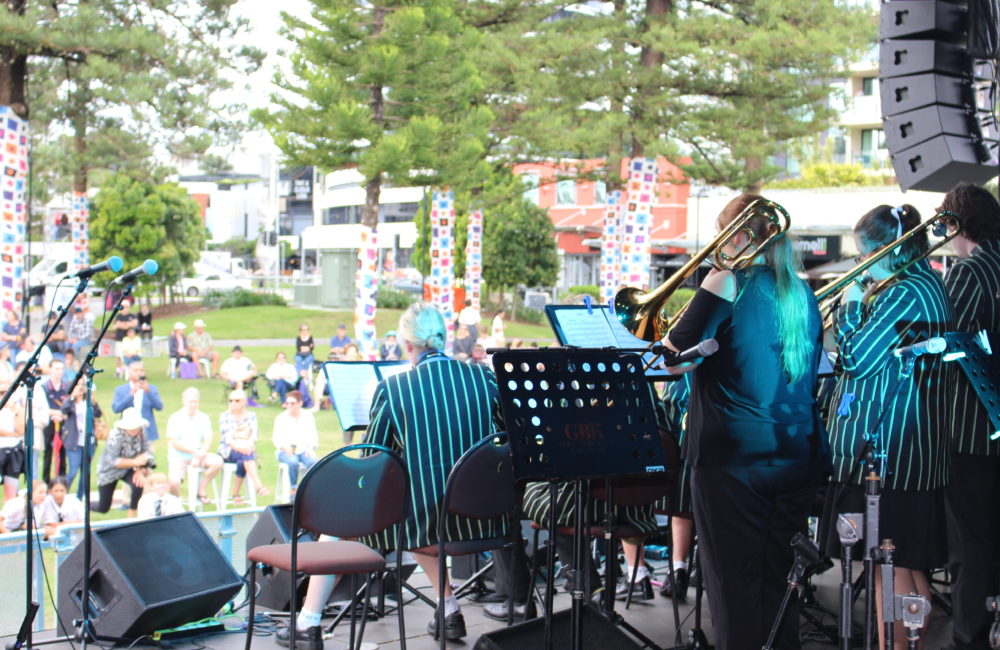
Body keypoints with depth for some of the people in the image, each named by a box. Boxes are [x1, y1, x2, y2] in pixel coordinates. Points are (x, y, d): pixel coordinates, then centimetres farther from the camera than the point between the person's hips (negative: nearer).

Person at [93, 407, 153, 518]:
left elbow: (147, 452, -10)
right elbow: (113, 461, -32)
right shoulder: (116, 436, -29)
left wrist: (140, 471, -24)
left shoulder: (141, 433, -15)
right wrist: (135, 462, -38)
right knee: (103, 508, 4)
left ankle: (131, 516, -9)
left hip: (127, 469, 4)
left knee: (139, 484, -30)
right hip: (109, 471, -4)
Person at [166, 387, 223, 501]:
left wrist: (199, 456, -16)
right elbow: (175, 443, -10)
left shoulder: (203, 418, 5)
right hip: (178, 457, -4)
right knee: (174, 482, -28)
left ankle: (201, 490, -4)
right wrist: (195, 451, -19)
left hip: (197, 455, 4)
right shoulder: (175, 418, -6)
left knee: (217, 461, -22)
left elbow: (208, 441, 1)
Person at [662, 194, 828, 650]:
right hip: (798, 455, 6)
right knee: (779, 578, 14)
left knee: (735, 581, 0)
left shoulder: (728, 283, -9)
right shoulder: (801, 293, 10)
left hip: (735, 458, -6)